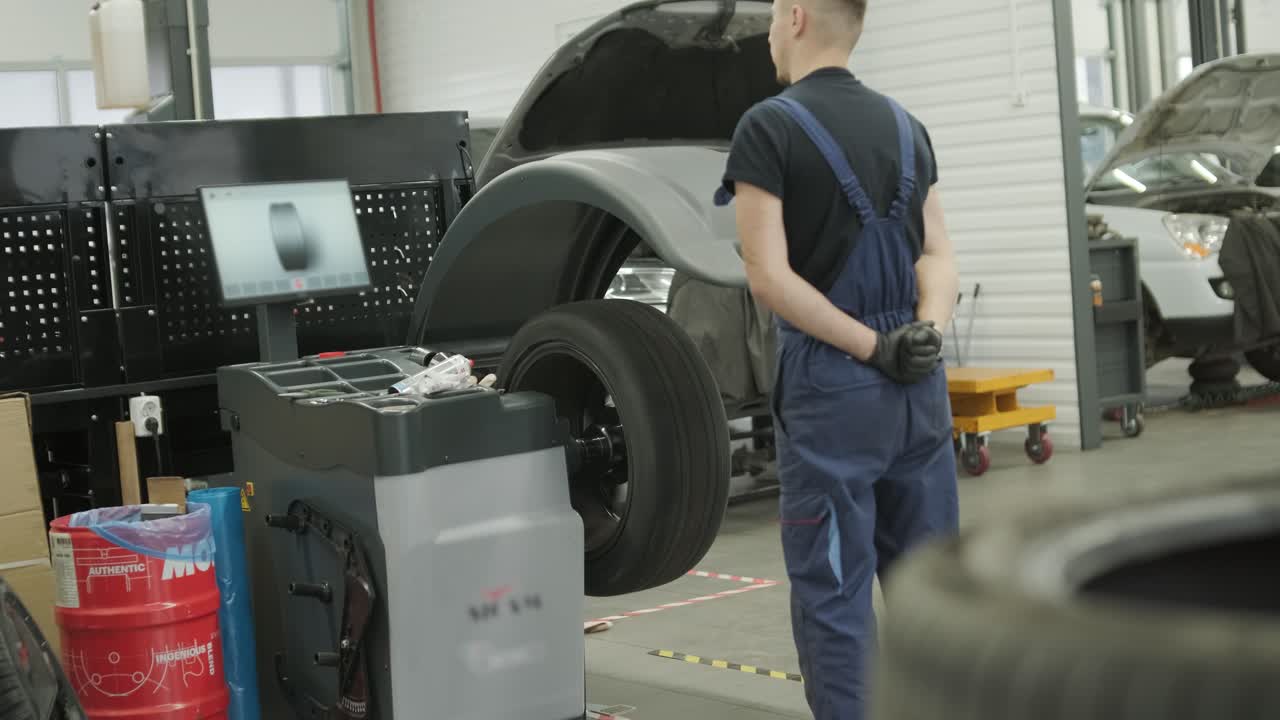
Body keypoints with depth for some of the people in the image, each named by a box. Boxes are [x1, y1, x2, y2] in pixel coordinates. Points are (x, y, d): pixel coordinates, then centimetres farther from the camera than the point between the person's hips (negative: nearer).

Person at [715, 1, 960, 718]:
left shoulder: (769, 127, -8)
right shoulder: (906, 125, 12)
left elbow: (771, 279, -15)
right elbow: (939, 254, 6)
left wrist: (873, 350, -12)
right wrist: (926, 332, -10)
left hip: (832, 387, -6)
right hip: (921, 385, 6)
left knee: (834, 592, 1)